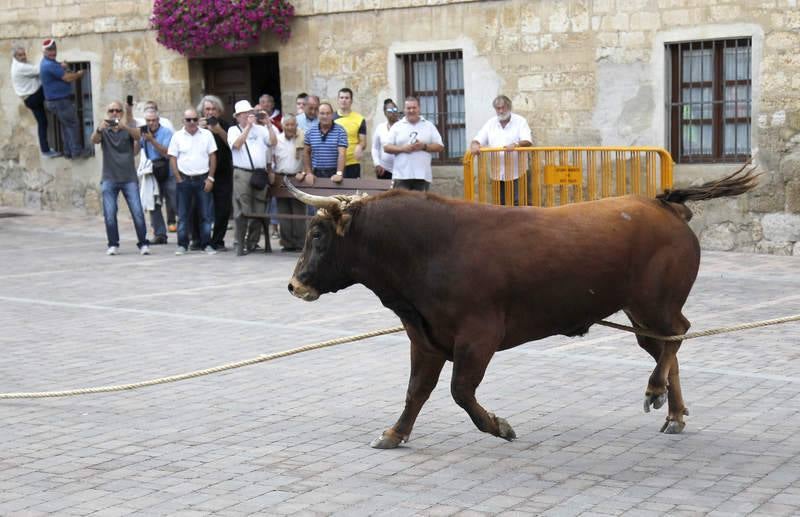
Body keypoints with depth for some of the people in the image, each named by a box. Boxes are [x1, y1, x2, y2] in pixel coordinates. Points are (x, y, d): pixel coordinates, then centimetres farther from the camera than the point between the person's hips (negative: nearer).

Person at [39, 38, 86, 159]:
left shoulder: (48, 62, 11)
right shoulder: (50, 65, -23)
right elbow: (68, 78, -19)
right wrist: (78, 74, -2)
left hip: (56, 100, 10)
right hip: (60, 101, -10)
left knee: (66, 126, 15)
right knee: (73, 125, -3)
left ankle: (68, 152, 17)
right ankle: (76, 151, -1)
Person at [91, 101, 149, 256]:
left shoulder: (129, 127, 5)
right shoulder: (103, 130, 6)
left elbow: (137, 136, -17)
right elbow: (94, 140, -14)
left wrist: (124, 127, -38)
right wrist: (99, 129, -37)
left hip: (129, 178, -1)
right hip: (109, 179, 1)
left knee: (138, 212, -7)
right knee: (109, 214, -4)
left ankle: (143, 244, 0)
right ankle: (113, 245, 7)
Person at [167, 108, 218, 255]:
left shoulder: (207, 135, 3)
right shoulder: (177, 136, 2)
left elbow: (213, 157, 3)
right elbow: (173, 159, 3)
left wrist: (210, 178, -3)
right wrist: (178, 179, -4)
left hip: (203, 179, 0)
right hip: (184, 180, 0)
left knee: (206, 214, 0)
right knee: (183, 214, 3)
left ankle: (206, 244, 8)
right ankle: (182, 245, 9)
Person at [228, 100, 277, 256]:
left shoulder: (260, 129, 15)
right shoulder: (233, 130, 7)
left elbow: (273, 142, 3)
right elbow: (237, 144, -12)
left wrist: (268, 123, -2)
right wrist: (248, 126, -13)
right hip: (242, 174, -3)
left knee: (259, 210, 4)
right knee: (242, 210, -7)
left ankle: (252, 242, 14)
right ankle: (240, 243, -4)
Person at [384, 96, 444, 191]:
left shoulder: (429, 126, 12)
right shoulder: (397, 126, 10)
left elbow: (440, 147, 8)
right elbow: (386, 147, 5)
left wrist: (424, 146, -9)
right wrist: (402, 148, -11)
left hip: (423, 176, 1)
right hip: (401, 175, -1)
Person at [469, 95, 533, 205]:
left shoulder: (520, 121, 0)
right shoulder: (490, 123, 11)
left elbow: (527, 142, -10)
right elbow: (477, 140, 7)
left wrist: (515, 144, -31)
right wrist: (474, 145, -18)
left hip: (516, 172, -3)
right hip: (498, 173, 4)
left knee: (518, 203, -6)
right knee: (500, 204, 7)